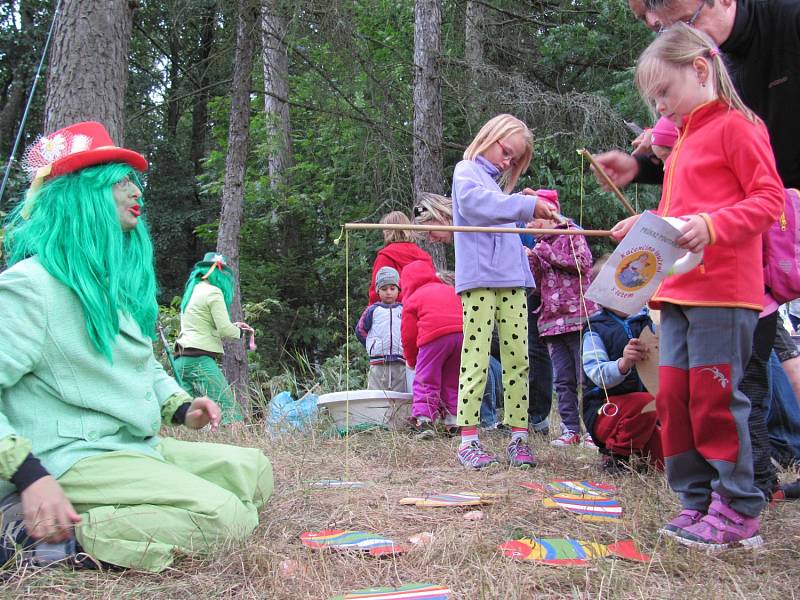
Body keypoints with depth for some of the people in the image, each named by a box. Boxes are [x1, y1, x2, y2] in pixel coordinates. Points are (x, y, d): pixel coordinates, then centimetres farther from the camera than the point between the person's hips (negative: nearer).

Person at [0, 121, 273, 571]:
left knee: (253, 470, 8)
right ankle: (44, 537, -19)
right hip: (69, 461, -10)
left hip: (134, 448, 10)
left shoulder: (118, 281, 16)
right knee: (227, 516, -22)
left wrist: (182, 407, 7)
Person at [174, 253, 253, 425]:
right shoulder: (213, 292, -5)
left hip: (181, 359, 9)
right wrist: (240, 331, 10)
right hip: (200, 359, -9)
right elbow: (224, 330, -9)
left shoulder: (193, 290, 20)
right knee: (229, 411, -13)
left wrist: (233, 327, 23)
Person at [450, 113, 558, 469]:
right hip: (479, 277, -8)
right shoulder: (467, 171, 5)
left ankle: (519, 436, 7)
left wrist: (522, 204, 11)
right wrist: (525, 205, -23)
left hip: (512, 279, 8)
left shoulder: (498, 183, 27)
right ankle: (468, 440, -6)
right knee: (476, 359, -9)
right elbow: (475, 202, -17)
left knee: (517, 358, 3)